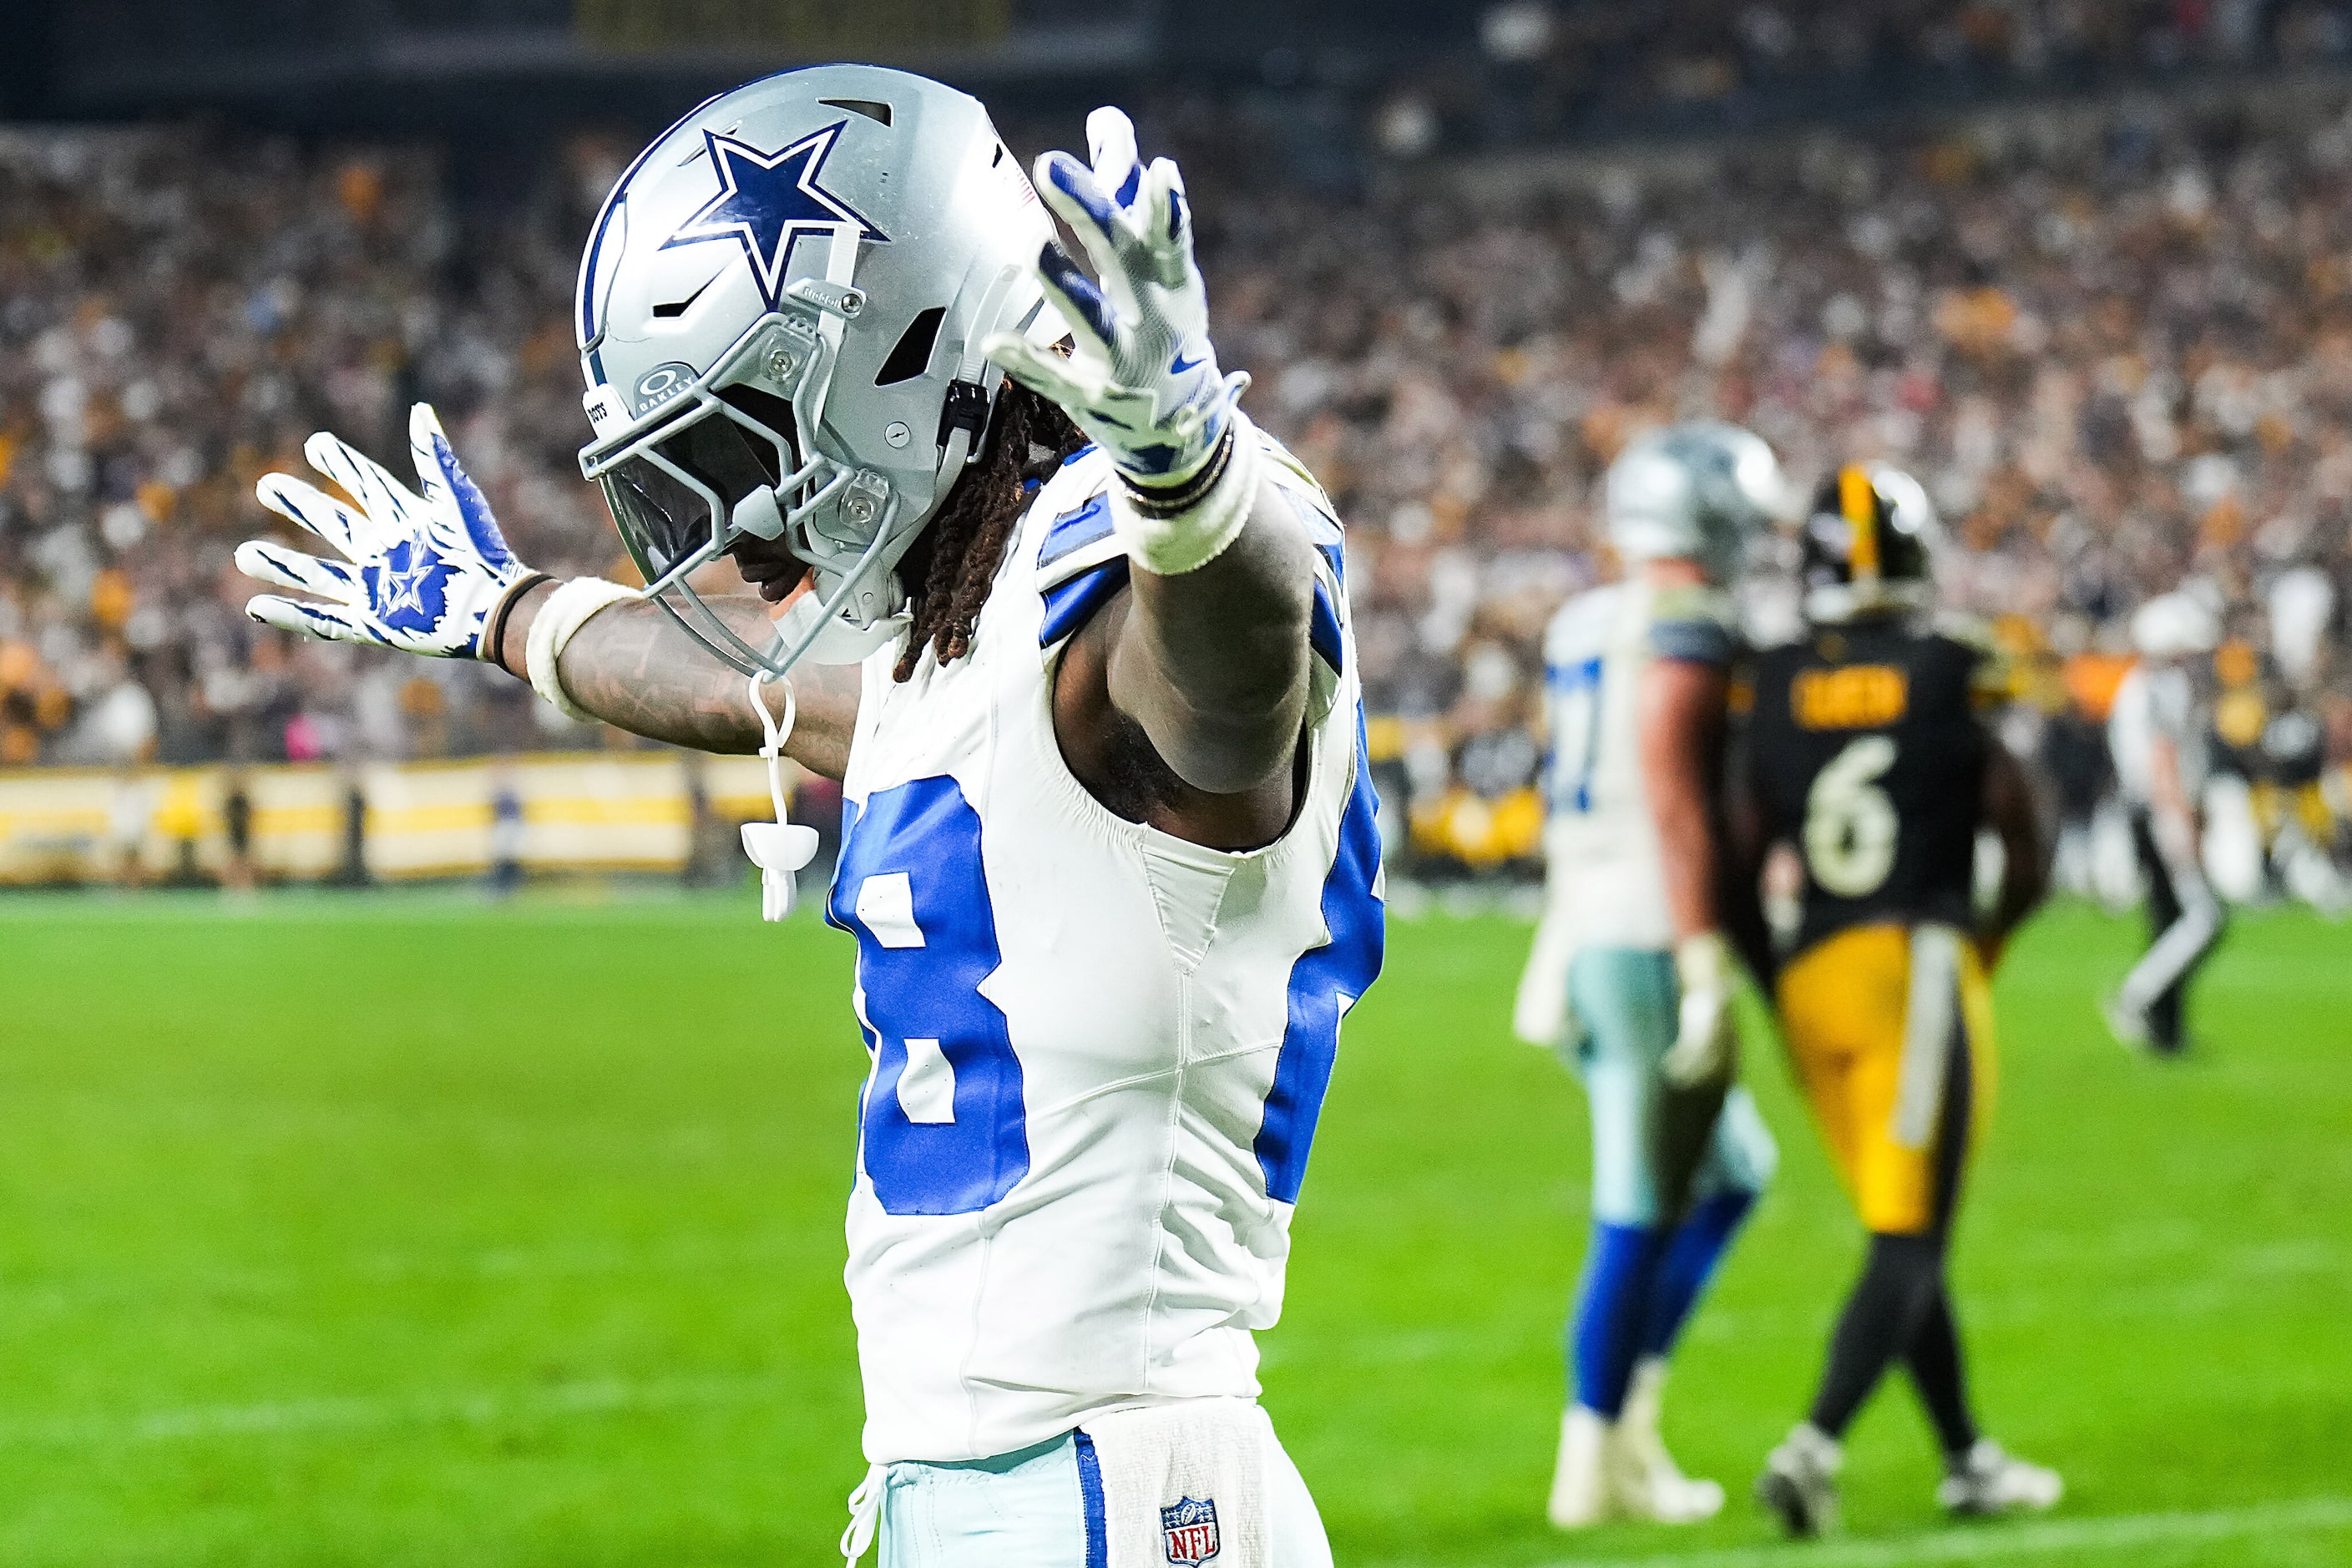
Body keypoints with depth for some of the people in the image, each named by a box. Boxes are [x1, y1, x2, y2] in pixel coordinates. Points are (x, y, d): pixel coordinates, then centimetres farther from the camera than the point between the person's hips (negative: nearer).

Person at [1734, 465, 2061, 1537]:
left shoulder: (1775, 688, 5)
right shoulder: (1959, 683, -4)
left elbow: (1740, 863, 8)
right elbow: (2028, 859, 2)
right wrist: (1986, 945, 21)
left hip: (1812, 975, 5)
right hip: (1918, 965, -5)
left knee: (1905, 1233, 17)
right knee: (1907, 1242, -5)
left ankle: (1967, 1459, 23)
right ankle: (1816, 1446, -21)